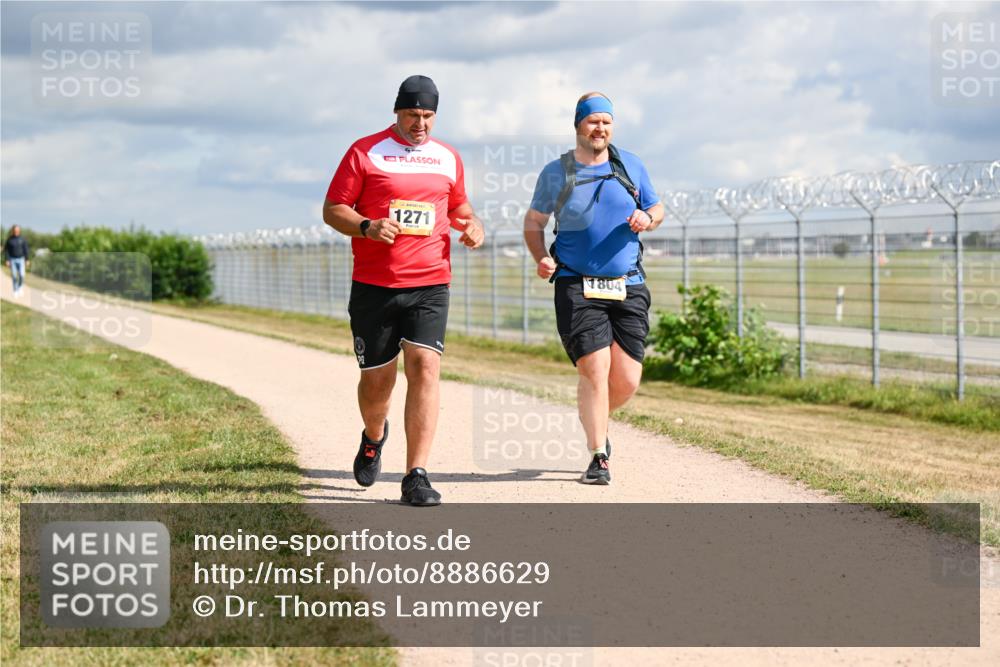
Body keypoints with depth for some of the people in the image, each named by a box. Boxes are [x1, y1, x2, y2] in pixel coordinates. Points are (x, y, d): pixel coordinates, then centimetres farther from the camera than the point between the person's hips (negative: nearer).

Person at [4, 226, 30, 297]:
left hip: (21, 259, 0)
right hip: (12, 260, 0)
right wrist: (7, 260, -10)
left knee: (21, 275, -10)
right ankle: (15, 290, 11)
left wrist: (27, 260, -3)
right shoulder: (9, 239, -5)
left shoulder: (22, 239, -3)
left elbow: (25, 249, 0)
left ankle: (20, 287, 18)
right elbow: (6, 250, -2)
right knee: (14, 276, -4)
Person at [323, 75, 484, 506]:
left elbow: (458, 203, 29)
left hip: (430, 284, 2)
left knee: (424, 368, -14)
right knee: (377, 377, 5)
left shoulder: (448, 159, 13)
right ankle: (374, 438, 40)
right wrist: (367, 227, -19)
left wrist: (471, 223, 6)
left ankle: (416, 476, -14)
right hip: (373, 286, -2)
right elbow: (333, 210, 0)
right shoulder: (365, 152, 1)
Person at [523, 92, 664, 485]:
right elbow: (533, 221, 12)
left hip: (628, 287, 3)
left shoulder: (631, 166, 10)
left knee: (627, 380, -1)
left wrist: (647, 219, -6)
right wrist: (541, 258, -7)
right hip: (577, 287, -3)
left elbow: (657, 210, 19)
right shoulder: (556, 172, 4)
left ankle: (595, 420, 31)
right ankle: (598, 457, -4)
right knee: (594, 370, -14)